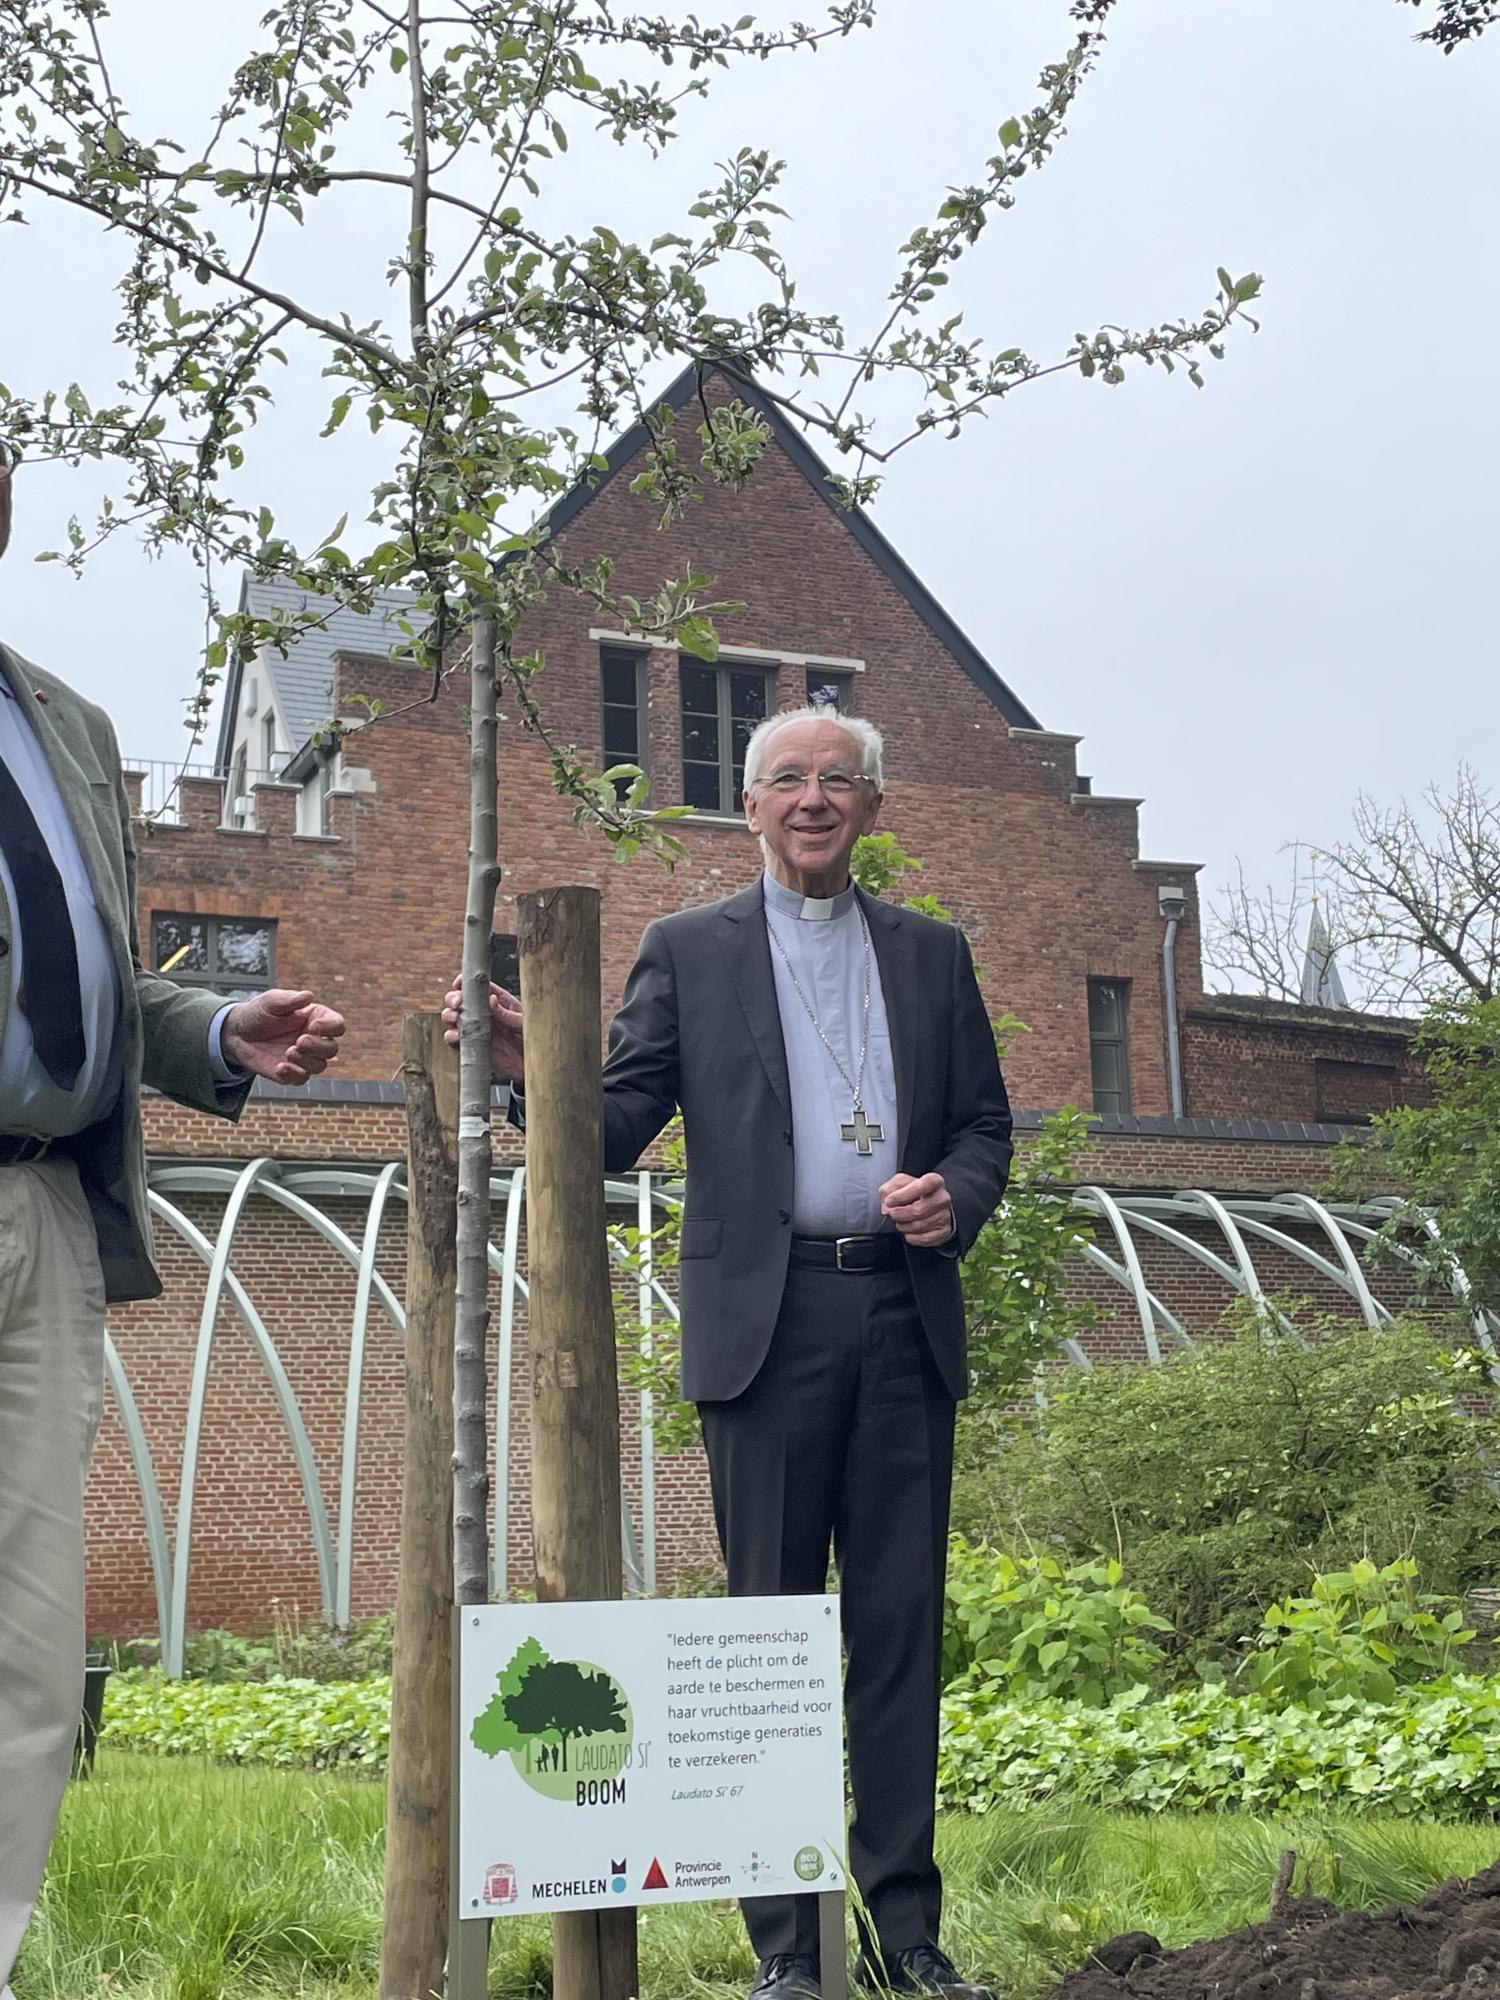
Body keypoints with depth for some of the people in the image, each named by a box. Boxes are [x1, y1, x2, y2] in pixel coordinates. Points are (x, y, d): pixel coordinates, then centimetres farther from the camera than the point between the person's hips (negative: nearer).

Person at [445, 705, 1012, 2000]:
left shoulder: (933, 954, 16)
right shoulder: (688, 950, 9)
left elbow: (987, 1122, 16)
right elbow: (619, 1127, 2)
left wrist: (958, 1195, -5)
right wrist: (533, 1068, -17)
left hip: (907, 1314, 2)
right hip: (768, 1314, -2)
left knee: (902, 1625, 5)